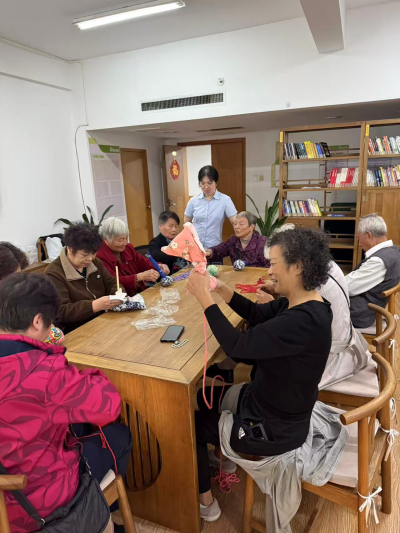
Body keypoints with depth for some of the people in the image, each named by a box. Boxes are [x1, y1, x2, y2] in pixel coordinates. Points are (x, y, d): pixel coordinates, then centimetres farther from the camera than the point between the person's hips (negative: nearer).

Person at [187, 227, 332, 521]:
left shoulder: (303, 321, -35)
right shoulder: (299, 302, -5)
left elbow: (236, 346, -33)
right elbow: (258, 314, 8)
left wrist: (204, 297, -26)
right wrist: (221, 288, -6)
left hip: (274, 428, -8)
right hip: (271, 402, 8)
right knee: (202, 397, 23)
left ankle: (205, 501, 33)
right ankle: (225, 455, 46)